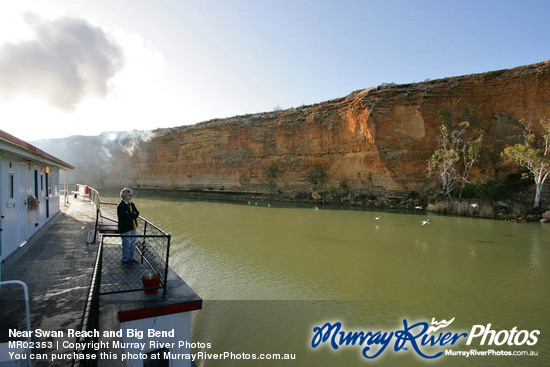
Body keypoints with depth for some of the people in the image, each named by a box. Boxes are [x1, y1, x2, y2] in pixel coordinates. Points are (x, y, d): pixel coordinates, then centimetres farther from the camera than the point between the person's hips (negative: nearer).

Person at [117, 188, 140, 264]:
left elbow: (137, 214, 4)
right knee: (127, 245, 2)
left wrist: (131, 215, -13)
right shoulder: (121, 206, -14)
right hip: (125, 229, -7)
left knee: (132, 244, 15)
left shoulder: (132, 204, 11)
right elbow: (127, 216, -23)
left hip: (133, 228, 8)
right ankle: (125, 260, 17)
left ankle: (131, 258, 28)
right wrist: (134, 214, -8)